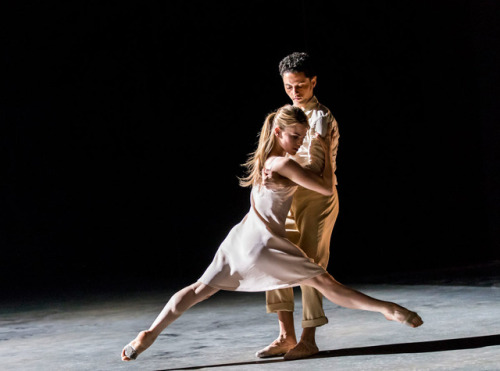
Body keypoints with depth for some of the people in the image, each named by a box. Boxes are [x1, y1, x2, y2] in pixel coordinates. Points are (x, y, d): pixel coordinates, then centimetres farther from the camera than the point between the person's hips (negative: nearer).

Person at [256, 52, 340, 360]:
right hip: (292, 199, 8)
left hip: (317, 198, -8)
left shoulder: (322, 118, -14)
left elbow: (313, 167, -25)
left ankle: (309, 340, 1)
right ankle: (287, 336, 8)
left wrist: (282, 181, -40)